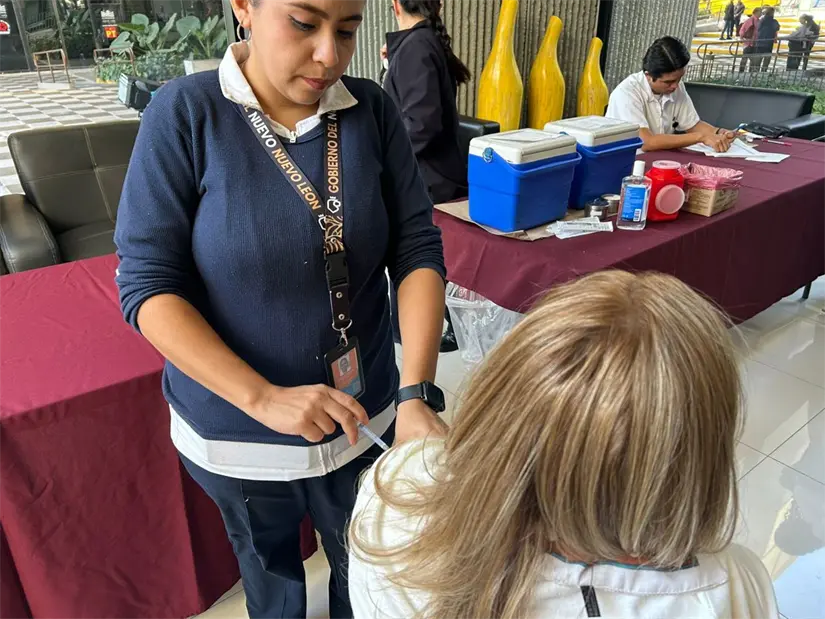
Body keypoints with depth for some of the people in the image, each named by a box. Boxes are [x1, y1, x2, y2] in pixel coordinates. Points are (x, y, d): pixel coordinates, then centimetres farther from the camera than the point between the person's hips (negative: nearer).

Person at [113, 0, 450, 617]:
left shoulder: (373, 111, -7)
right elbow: (147, 285, -16)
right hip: (234, 431, -1)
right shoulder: (185, 113, -15)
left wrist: (417, 393, -23)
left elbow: (418, 250, -10)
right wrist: (263, 398, -26)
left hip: (361, 421, 2)